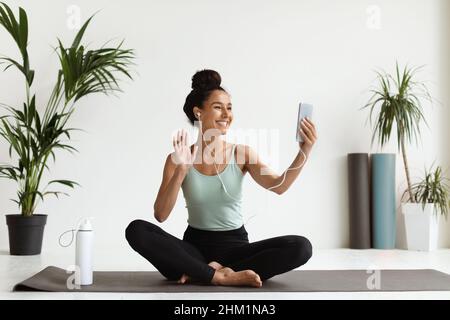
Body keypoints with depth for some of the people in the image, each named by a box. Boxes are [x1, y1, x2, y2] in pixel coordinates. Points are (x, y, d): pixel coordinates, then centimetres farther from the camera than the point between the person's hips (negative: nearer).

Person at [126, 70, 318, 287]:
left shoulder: (242, 154, 1)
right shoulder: (178, 159, -2)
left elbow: (278, 186, -16)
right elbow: (160, 215, -11)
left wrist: (304, 152, -30)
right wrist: (181, 170, -23)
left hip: (235, 246, 1)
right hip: (195, 246, 0)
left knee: (301, 247, -24)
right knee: (136, 230, -25)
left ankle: (201, 272, -20)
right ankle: (221, 276, -26)